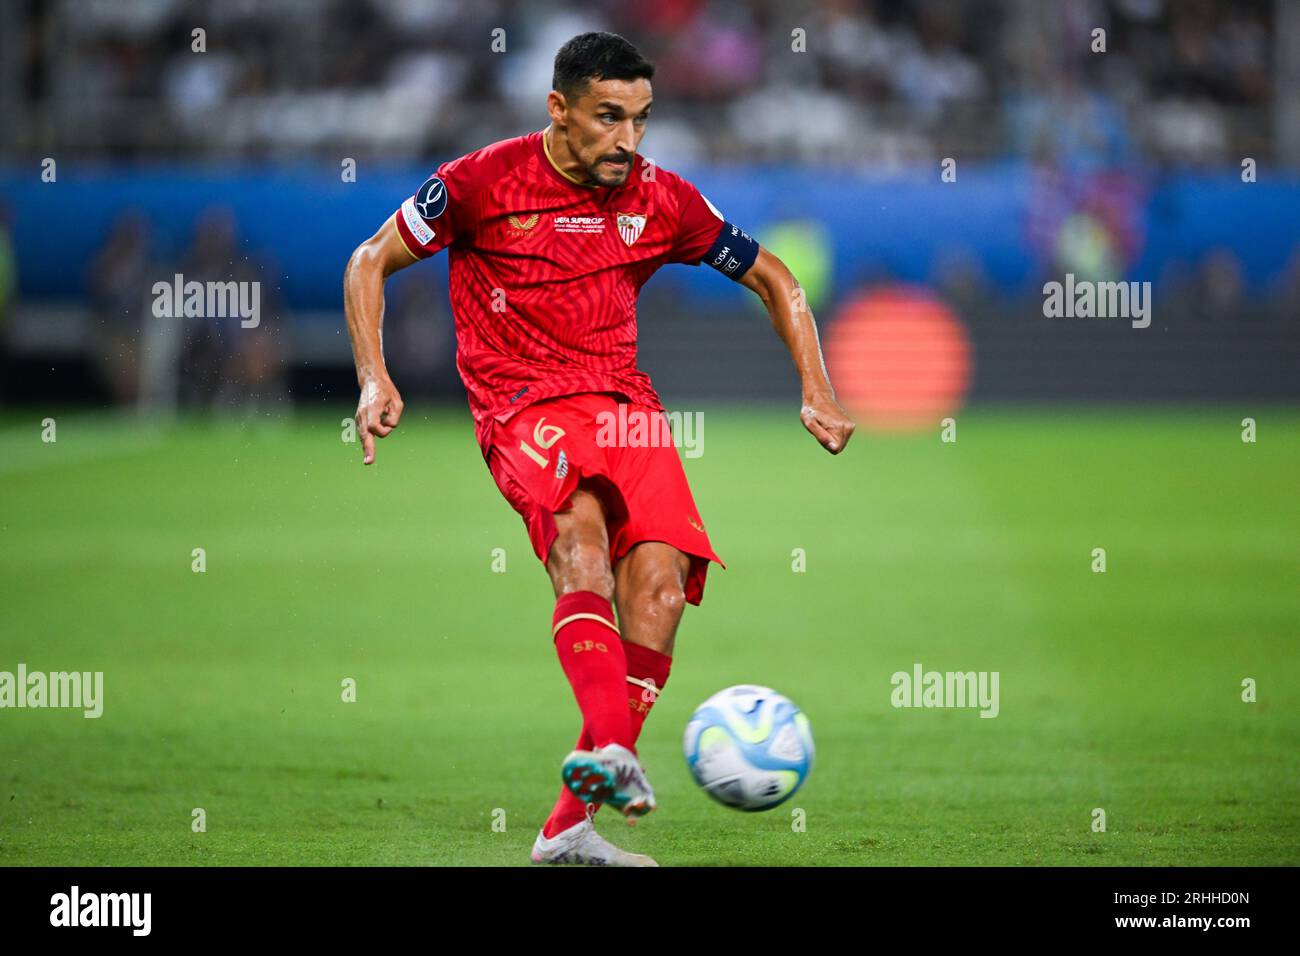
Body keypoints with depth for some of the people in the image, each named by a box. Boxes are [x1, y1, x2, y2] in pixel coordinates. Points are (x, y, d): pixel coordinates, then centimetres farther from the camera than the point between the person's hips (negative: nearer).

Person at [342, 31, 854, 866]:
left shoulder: (661, 201, 6)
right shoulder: (484, 183, -3)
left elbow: (773, 279, 19)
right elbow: (371, 263, 7)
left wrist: (817, 392, 8)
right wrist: (375, 380, -6)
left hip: (625, 402, 4)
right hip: (523, 405, -4)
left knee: (660, 574, -18)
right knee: (579, 528, -34)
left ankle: (573, 822, -16)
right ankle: (610, 745, -54)